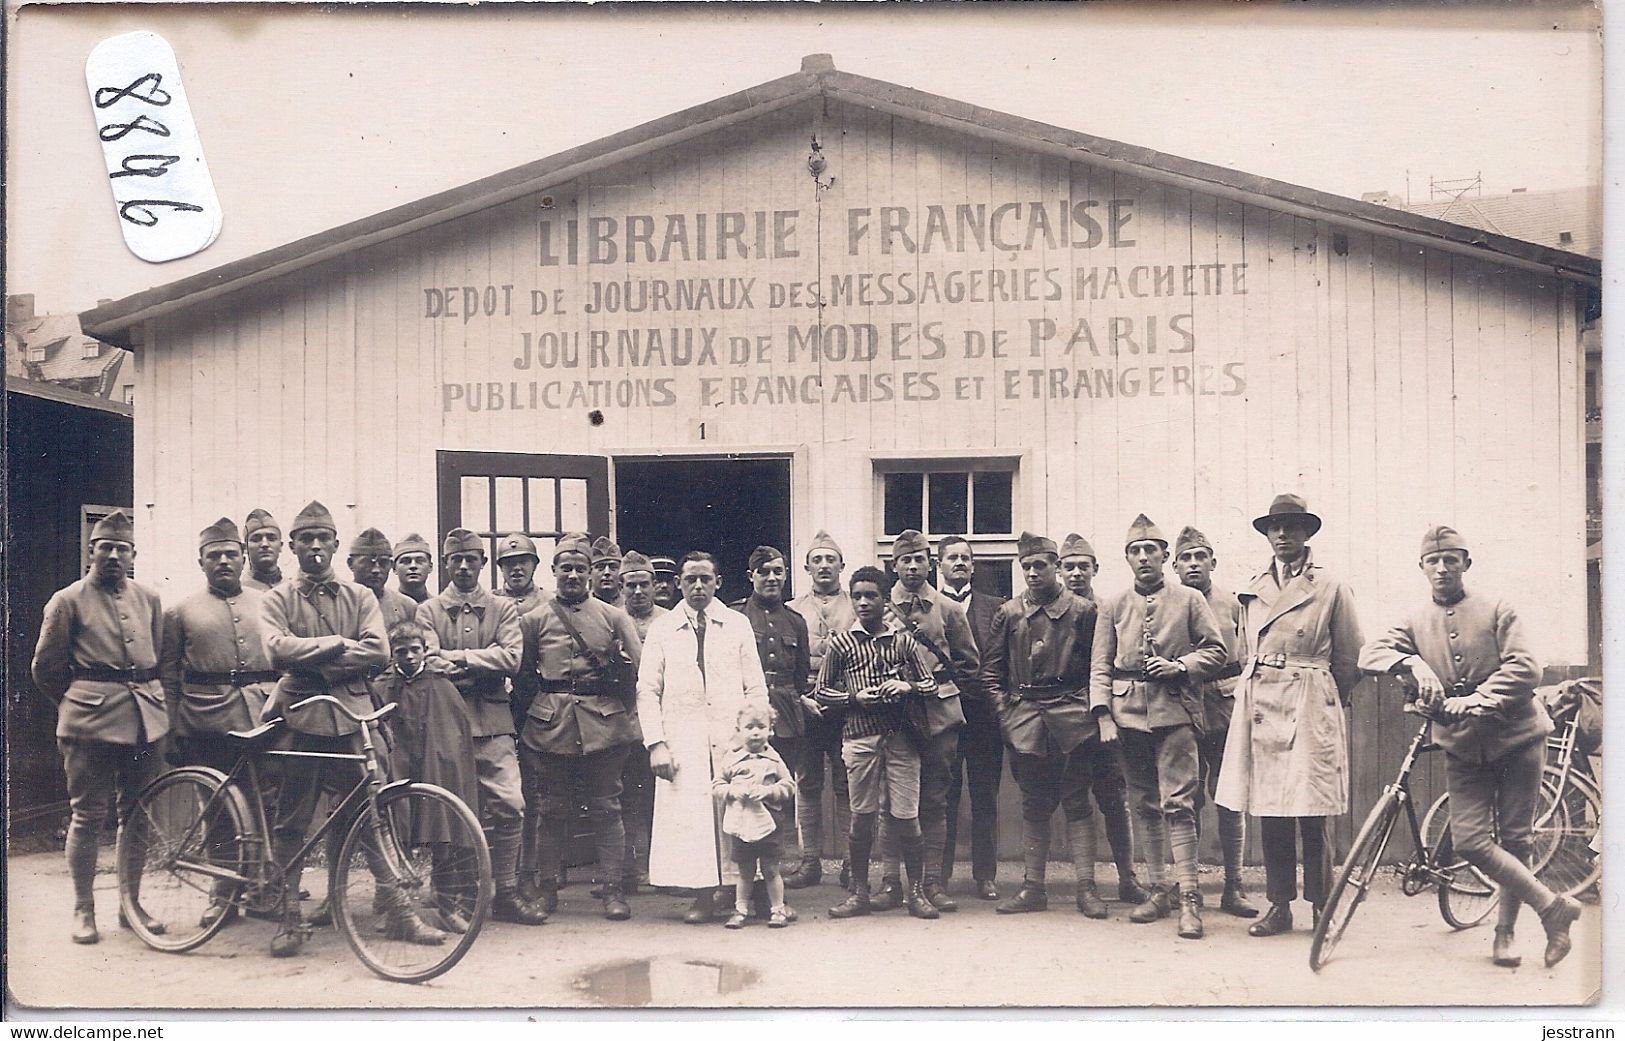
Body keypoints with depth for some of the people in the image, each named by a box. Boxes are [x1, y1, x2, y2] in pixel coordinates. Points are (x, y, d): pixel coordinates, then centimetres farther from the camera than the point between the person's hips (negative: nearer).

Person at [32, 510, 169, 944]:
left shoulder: (149, 600, 13)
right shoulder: (67, 601, 1)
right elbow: (45, 668, 5)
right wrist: (77, 702, 12)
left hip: (144, 719, 4)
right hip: (90, 723, -4)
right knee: (88, 816, -1)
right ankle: (83, 910, 10)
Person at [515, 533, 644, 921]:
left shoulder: (613, 617, 8)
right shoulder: (534, 620, 8)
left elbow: (640, 667, 7)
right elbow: (522, 676, 11)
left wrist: (614, 670, -6)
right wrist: (544, 704, 4)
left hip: (605, 725, 0)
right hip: (552, 728, 0)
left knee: (606, 809, 2)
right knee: (553, 810, 5)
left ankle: (613, 889, 6)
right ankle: (545, 887, 15)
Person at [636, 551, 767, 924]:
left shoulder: (738, 625, 10)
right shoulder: (661, 629, 8)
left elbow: (756, 687, 9)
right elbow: (647, 690, 6)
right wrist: (655, 743, -4)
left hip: (731, 740, 0)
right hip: (682, 743, 0)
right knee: (689, 817, -6)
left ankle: (736, 887, 6)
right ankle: (705, 895, 1)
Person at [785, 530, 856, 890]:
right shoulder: (793, 610, 11)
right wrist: (803, 697, -6)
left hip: (847, 707, -1)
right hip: (805, 707, 1)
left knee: (847, 786, 0)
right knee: (807, 786, 5)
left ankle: (850, 863, 4)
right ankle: (810, 862, 11)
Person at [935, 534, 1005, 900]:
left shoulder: (994, 607, 11)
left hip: (985, 712, 1)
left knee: (986, 797, 5)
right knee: (941, 797, 3)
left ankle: (985, 876, 12)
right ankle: (938, 875, 10)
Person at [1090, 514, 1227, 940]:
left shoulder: (1189, 600, 5)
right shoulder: (1113, 605, 9)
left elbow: (1215, 650, 6)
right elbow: (1100, 666, 8)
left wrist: (1179, 666, -11)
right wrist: (1103, 715, -2)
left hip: (1175, 712, -3)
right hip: (1129, 716, 3)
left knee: (1177, 803, -10)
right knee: (1145, 806, 10)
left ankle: (1188, 897, -9)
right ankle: (1159, 890, 19)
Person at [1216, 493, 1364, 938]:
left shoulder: (1331, 588, 2)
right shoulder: (1252, 589, 13)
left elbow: (1349, 660, 9)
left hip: (1309, 707, -4)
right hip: (1259, 706, 4)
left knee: (1311, 815, -4)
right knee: (1268, 814, 5)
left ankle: (1322, 906, 6)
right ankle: (1279, 906, 13)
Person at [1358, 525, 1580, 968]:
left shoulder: (1496, 611, -1)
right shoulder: (1416, 622, 6)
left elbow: (1525, 667, -11)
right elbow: (1371, 652, -8)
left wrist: (1477, 699, -24)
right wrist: (1412, 663, -27)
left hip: (1516, 736, -2)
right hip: (1463, 746, 2)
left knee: (1514, 838, 2)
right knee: (1470, 841, -11)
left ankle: (1505, 933, 17)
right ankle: (1553, 906, 2)